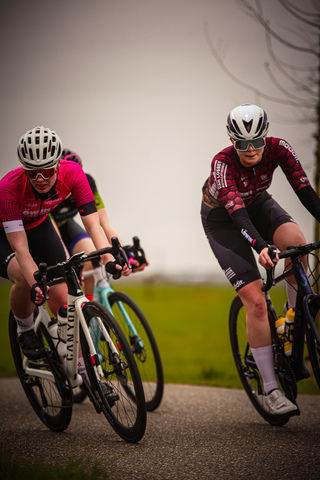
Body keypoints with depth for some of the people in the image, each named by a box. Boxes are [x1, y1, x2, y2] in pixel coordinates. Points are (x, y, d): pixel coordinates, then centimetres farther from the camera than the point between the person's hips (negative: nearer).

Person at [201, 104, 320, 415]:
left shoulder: (277, 148, -23)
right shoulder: (223, 163, -32)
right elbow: (237, 214, -43)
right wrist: (261, 246, -59)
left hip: (257, 204, 4)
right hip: (221, 218, -3)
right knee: (255, 301, -16)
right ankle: (270, 388, -8)